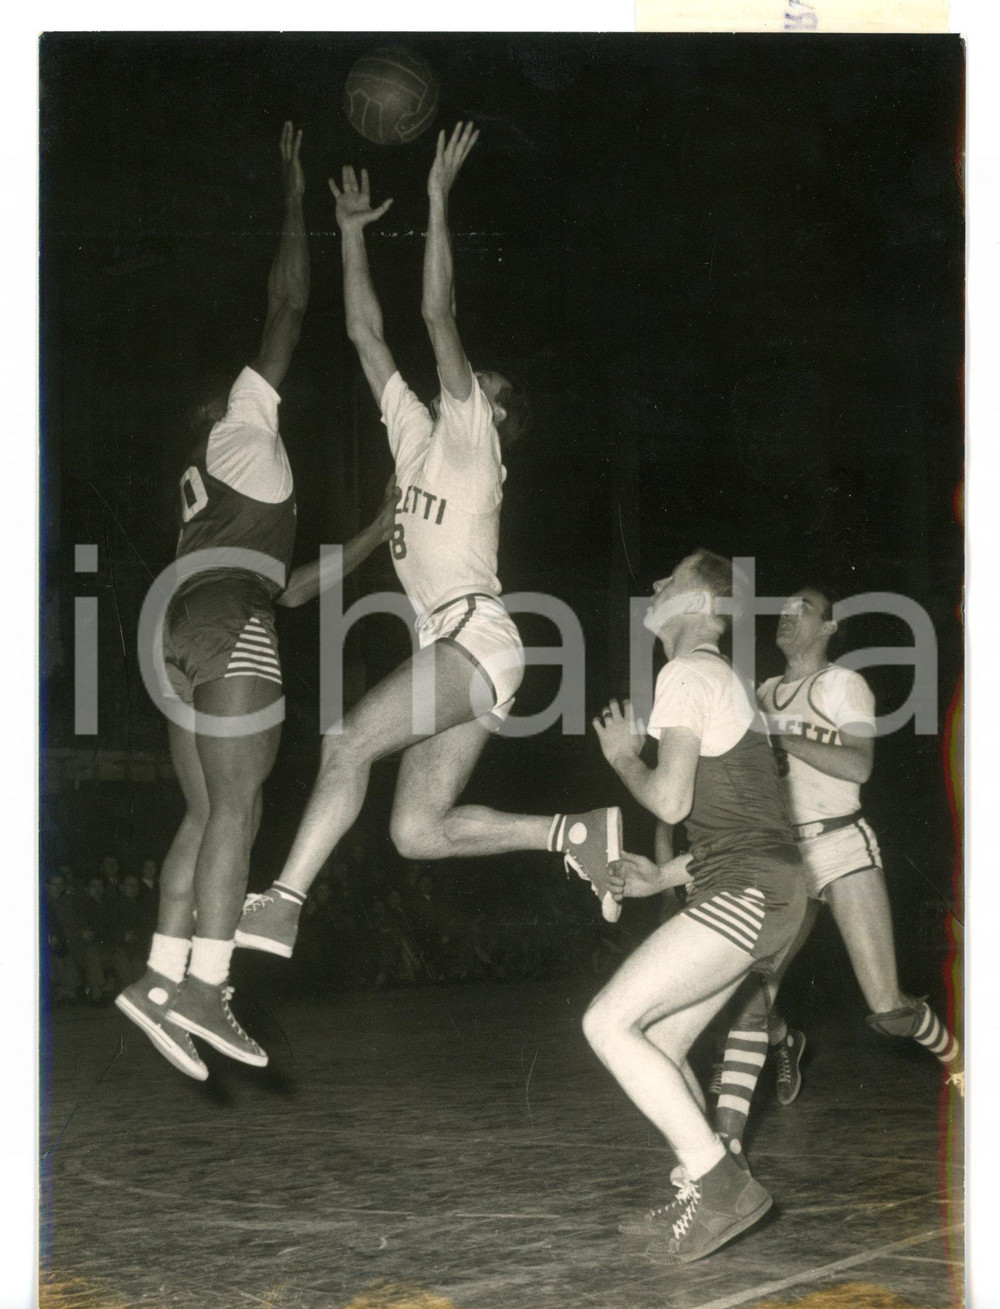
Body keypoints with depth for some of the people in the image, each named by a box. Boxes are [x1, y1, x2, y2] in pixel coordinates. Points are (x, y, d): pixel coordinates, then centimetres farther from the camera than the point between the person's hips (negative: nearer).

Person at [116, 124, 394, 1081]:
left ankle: (163, 978, -6)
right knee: (235, 811, -15)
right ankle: (203, 986, -23)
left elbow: (287, 586, 32)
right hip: (230, 624, -9)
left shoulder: (206, 484, 33)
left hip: (187, 631, 9)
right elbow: (288, 311, 6)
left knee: (207, 815, 4)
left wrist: (379, 532, 34)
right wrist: (294, 197, 11)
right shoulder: (241, 426, 13)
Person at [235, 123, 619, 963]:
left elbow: (439, 316, -8)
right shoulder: (420, 437, 23)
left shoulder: (471, 437, 3)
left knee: (350, 742, -23)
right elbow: (367, 334, 24)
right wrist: (351, 231, 24)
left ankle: (283, 903, -27)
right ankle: (577, 833, 3)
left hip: (475, 637, -9)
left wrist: (439, 202, -9)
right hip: (452, 650, 9)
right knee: (419, 831, 0)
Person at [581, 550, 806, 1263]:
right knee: (658, 1044, 14)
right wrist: (664, 877, 23)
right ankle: (704, 1199, 15)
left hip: (745, 889, -10)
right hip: (765, 890, 10)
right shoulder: (717, 677, 24)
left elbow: (670, 800, -16)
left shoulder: (686, 674, -7)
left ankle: (719, 1182, -13)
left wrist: (623, 756, 4)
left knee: (609, 1022, -14)